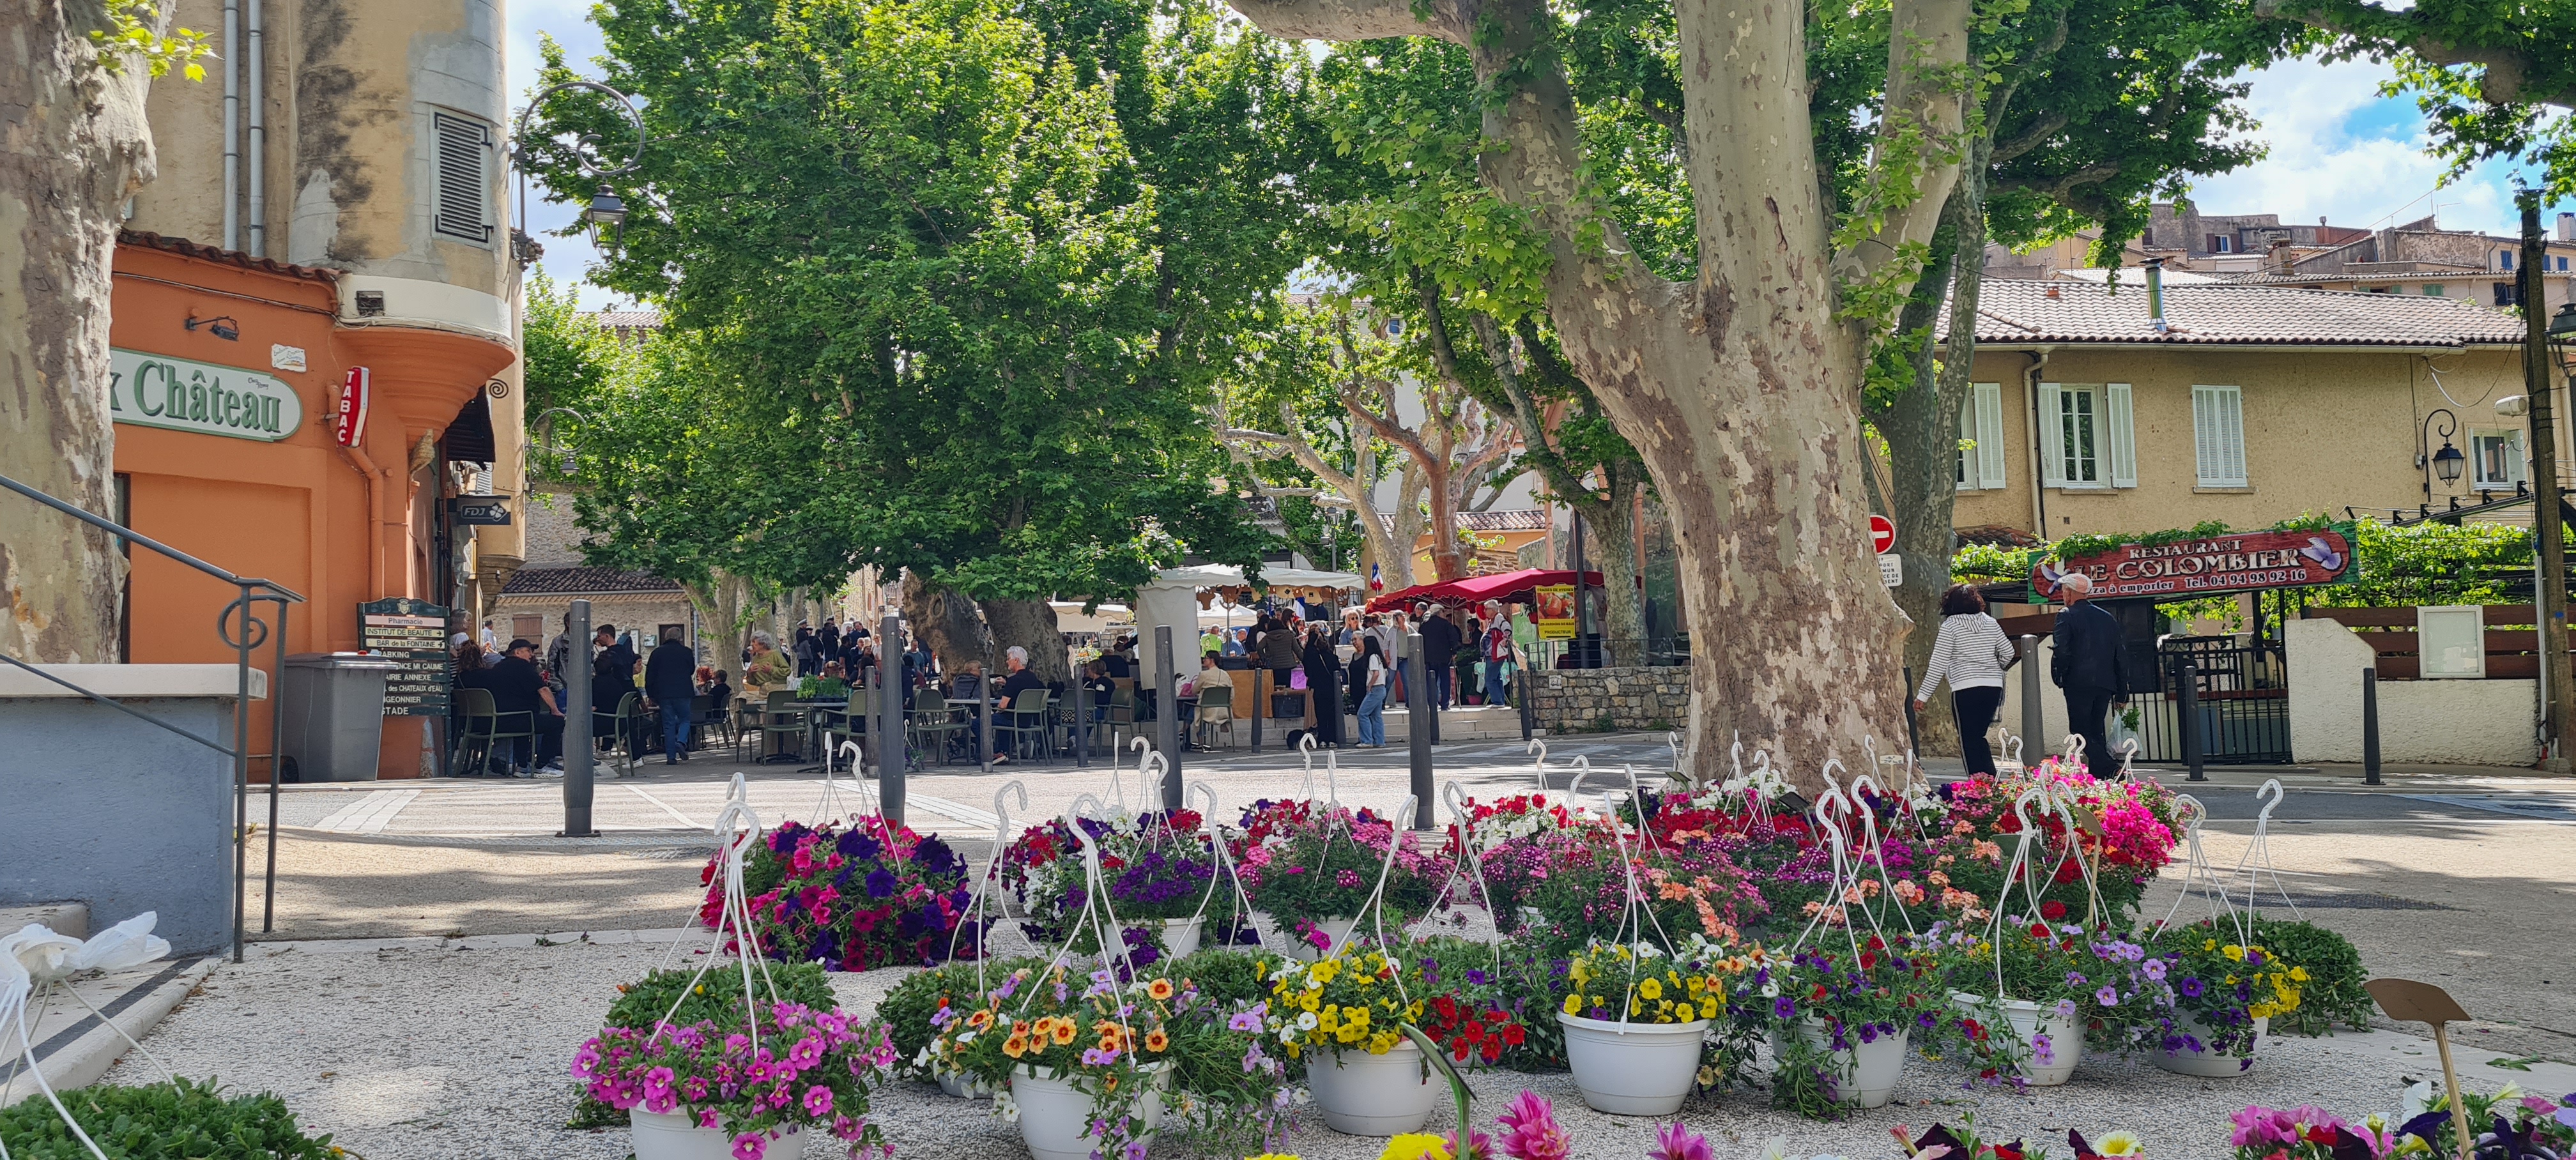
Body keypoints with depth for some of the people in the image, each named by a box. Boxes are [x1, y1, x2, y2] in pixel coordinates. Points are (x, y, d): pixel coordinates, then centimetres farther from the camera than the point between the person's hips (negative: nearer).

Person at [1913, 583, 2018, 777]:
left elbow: (1938, 664, -7)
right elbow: (2008, 652, 12)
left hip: (1966, 690, -6)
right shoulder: (1990, 623, 10)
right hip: (1993, 687, 6)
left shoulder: (1950, 625, -5)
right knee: (1978, 737, 16)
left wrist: (1923, 695, -3)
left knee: (1969, 741, 2)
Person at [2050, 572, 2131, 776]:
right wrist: (2122, 694, 18)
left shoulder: (2067, 616, -3)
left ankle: (2110, 768, -20)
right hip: (2105, 684, 6)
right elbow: (2122, 656, 15)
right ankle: (2096, 775, 10)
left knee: (2081, 731, -5)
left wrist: (2058, 678, 0)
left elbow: (2061, 652, -16)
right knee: (2095, 731, 13)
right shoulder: (2107, 618, 16)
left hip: (2078, 683, -6)